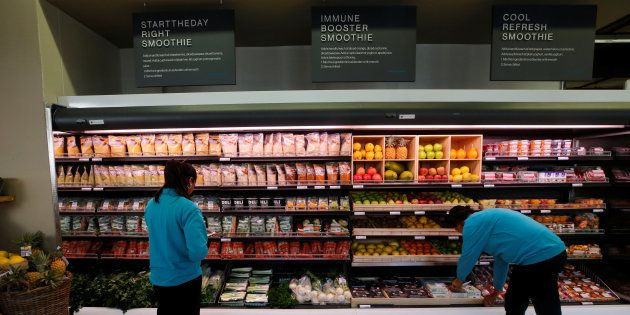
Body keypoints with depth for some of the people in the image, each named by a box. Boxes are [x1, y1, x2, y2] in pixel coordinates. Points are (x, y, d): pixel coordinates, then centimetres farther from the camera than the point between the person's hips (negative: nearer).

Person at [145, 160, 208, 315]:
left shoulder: (151, 205, -4)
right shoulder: (188, 208, -26)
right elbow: (197, 253, -29)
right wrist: (204, 244, -9)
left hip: (158, 277, 6)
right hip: (185, 279, -5)